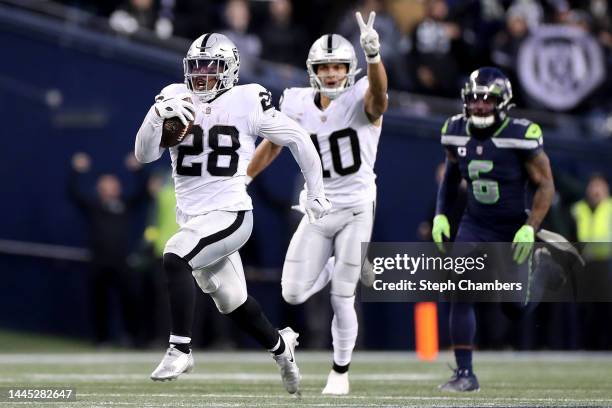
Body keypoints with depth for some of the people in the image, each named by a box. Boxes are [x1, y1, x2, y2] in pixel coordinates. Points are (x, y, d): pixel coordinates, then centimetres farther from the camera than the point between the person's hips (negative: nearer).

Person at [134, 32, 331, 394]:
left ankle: (181, 349, -21)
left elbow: (297, 139, 3)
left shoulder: (246, 103, -8)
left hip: (229, 214, -5)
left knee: (175, 258, -30)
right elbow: (144, 154, -3)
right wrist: (159, 116, -20)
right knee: (233, 304, 17)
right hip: (193, 218, 5)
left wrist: (316, 191, 9)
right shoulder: (176, 99, 2)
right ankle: (280, 345, 44)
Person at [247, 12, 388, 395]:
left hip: (356, 209, -4)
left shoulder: (362, 100, -13)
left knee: (342, 299, -2)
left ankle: (341, 371, 19)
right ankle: (336, 266, 31)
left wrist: (373, 54, -57)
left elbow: (378, 91, -38)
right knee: (294, 294, -2)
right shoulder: (298, 104, -1)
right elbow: (270, 148, 13)